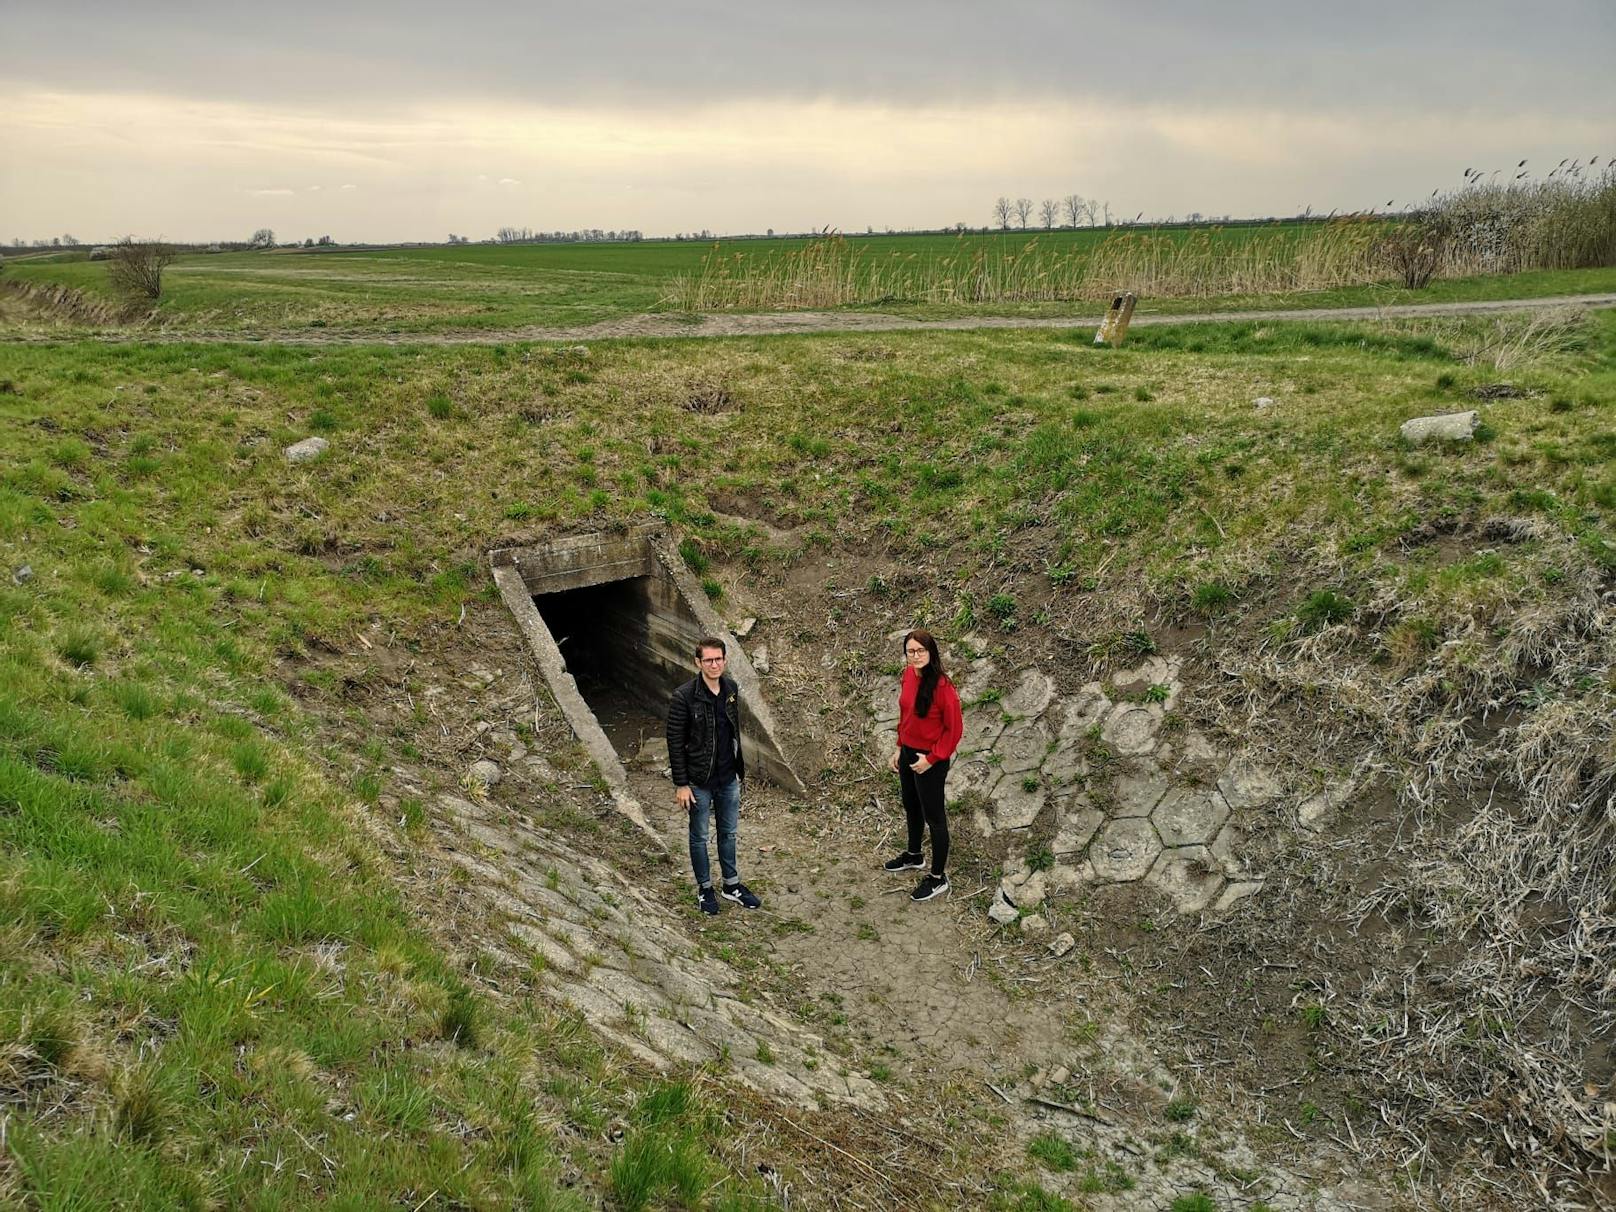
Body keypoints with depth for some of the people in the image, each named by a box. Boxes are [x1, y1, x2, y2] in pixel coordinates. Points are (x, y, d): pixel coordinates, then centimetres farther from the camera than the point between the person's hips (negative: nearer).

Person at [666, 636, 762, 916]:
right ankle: (705, 888, 28)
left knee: (728, 833, 18)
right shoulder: (684, 697, -19)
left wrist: (739, 767, 14)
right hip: (699, 781, -5)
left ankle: (732, 885, 34)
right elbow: (675, 743, -15)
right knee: (699, 837, 12)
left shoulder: (731, 688, -2)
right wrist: (681, 784, -14)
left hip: (729, 779, 5)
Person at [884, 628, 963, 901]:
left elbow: (955, 729, -19)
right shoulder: (908, 675, -3)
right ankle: (914, 856, 50)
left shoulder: (942, 686, -26)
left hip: (930, 761, -8)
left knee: (934, 817, 7)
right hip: (908, 754, 8)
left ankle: (938, 878, 22)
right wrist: (899, 748, 12)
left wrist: (931, 759, -17)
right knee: (911, 808, 26)